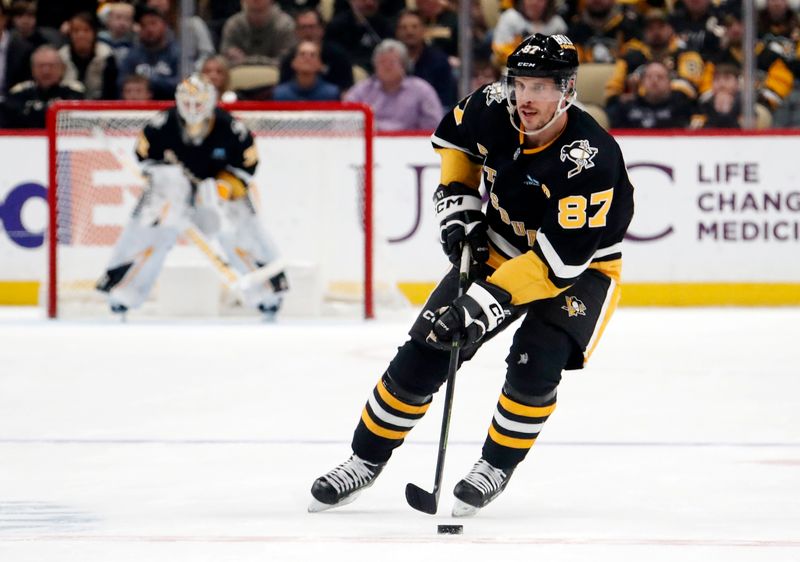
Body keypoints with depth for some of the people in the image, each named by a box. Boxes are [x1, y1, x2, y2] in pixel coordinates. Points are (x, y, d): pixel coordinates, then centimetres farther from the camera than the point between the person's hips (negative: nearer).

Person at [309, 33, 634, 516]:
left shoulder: (591, 160, -35)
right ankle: (366, 460, 12)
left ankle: (497, 467, -1)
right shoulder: (493, 108, -18)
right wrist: (458, 204, -4)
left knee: (534, 365, -26)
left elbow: (558, 261, -36)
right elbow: (454, 137, 8)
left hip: (580, 269, -5)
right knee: (424, 354, -4)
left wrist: (485, 304, -40)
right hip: (499, 249, 5)